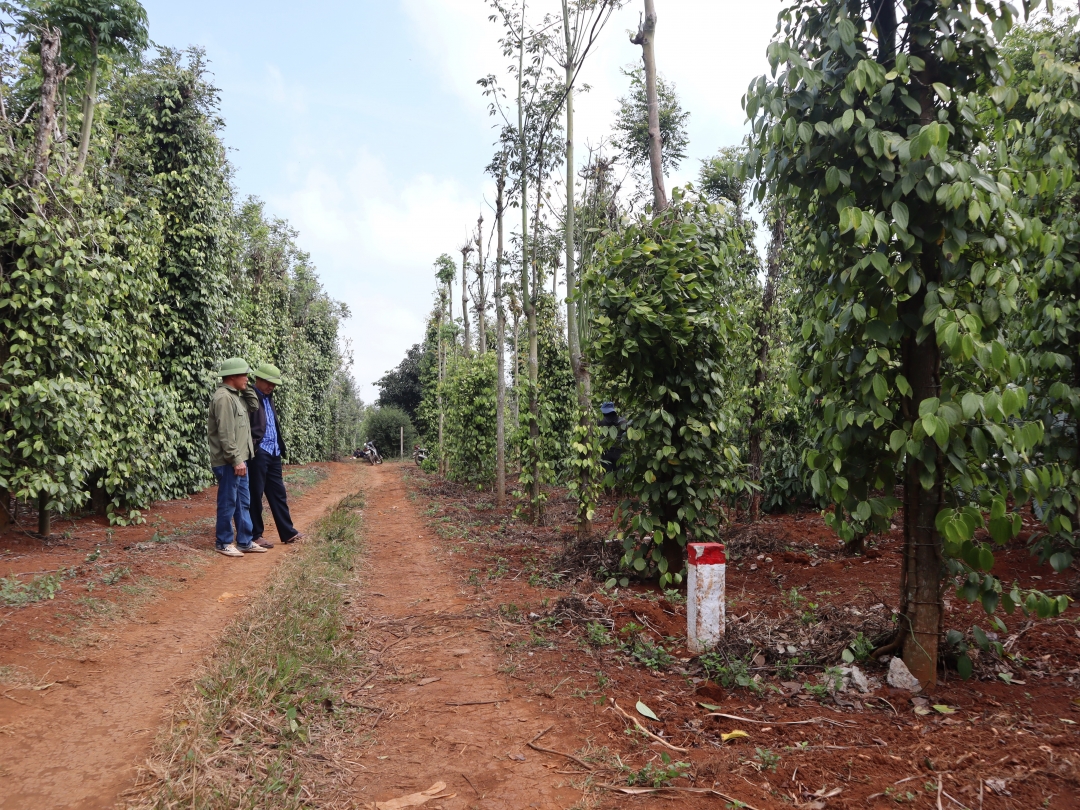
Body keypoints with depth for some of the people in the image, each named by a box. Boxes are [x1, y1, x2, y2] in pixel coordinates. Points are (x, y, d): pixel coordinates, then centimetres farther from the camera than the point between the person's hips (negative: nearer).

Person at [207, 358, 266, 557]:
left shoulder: (235, 396, 13)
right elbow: (225, 434, -21)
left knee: (243, 502, 14)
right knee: (228, 503, 0)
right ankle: (224, 544, 11)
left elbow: (254, 405, 24)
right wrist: (236, 460, -21)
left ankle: (245, 542, 21)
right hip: (229, 462, -10)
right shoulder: (223, 397, -17)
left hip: (239, 460, 10)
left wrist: (245, 388, 10)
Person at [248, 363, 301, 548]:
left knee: (278, 493, 13)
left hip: (274, 452, 9)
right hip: (259, 453, -9)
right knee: (255, 494, 2)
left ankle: (288, 532, 19)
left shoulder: (268, 398, 18)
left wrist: (280, 444, 14)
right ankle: (255, 535, 10)